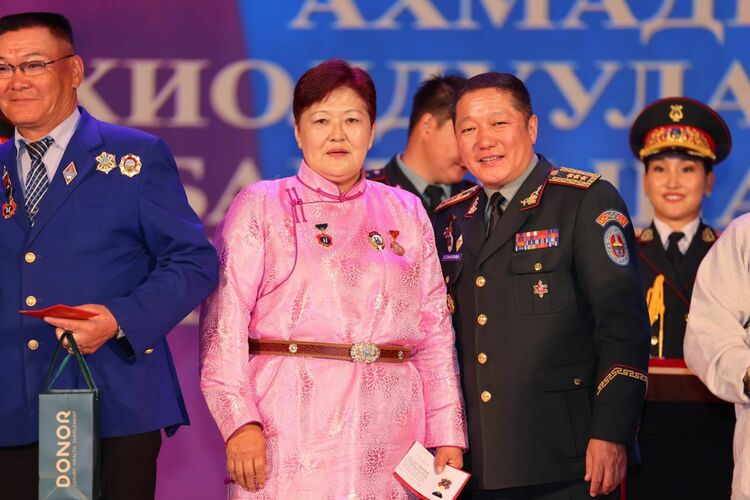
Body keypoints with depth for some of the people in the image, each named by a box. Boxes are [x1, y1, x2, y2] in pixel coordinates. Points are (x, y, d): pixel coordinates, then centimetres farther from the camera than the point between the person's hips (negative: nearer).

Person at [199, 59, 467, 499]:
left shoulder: (406, 212, 16)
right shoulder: (260, 207, 7)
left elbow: (435, 330, 14)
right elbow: (224, 322, -1)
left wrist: (448, 434, 6)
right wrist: (239, 421, -13)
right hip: (289, 433, -2)